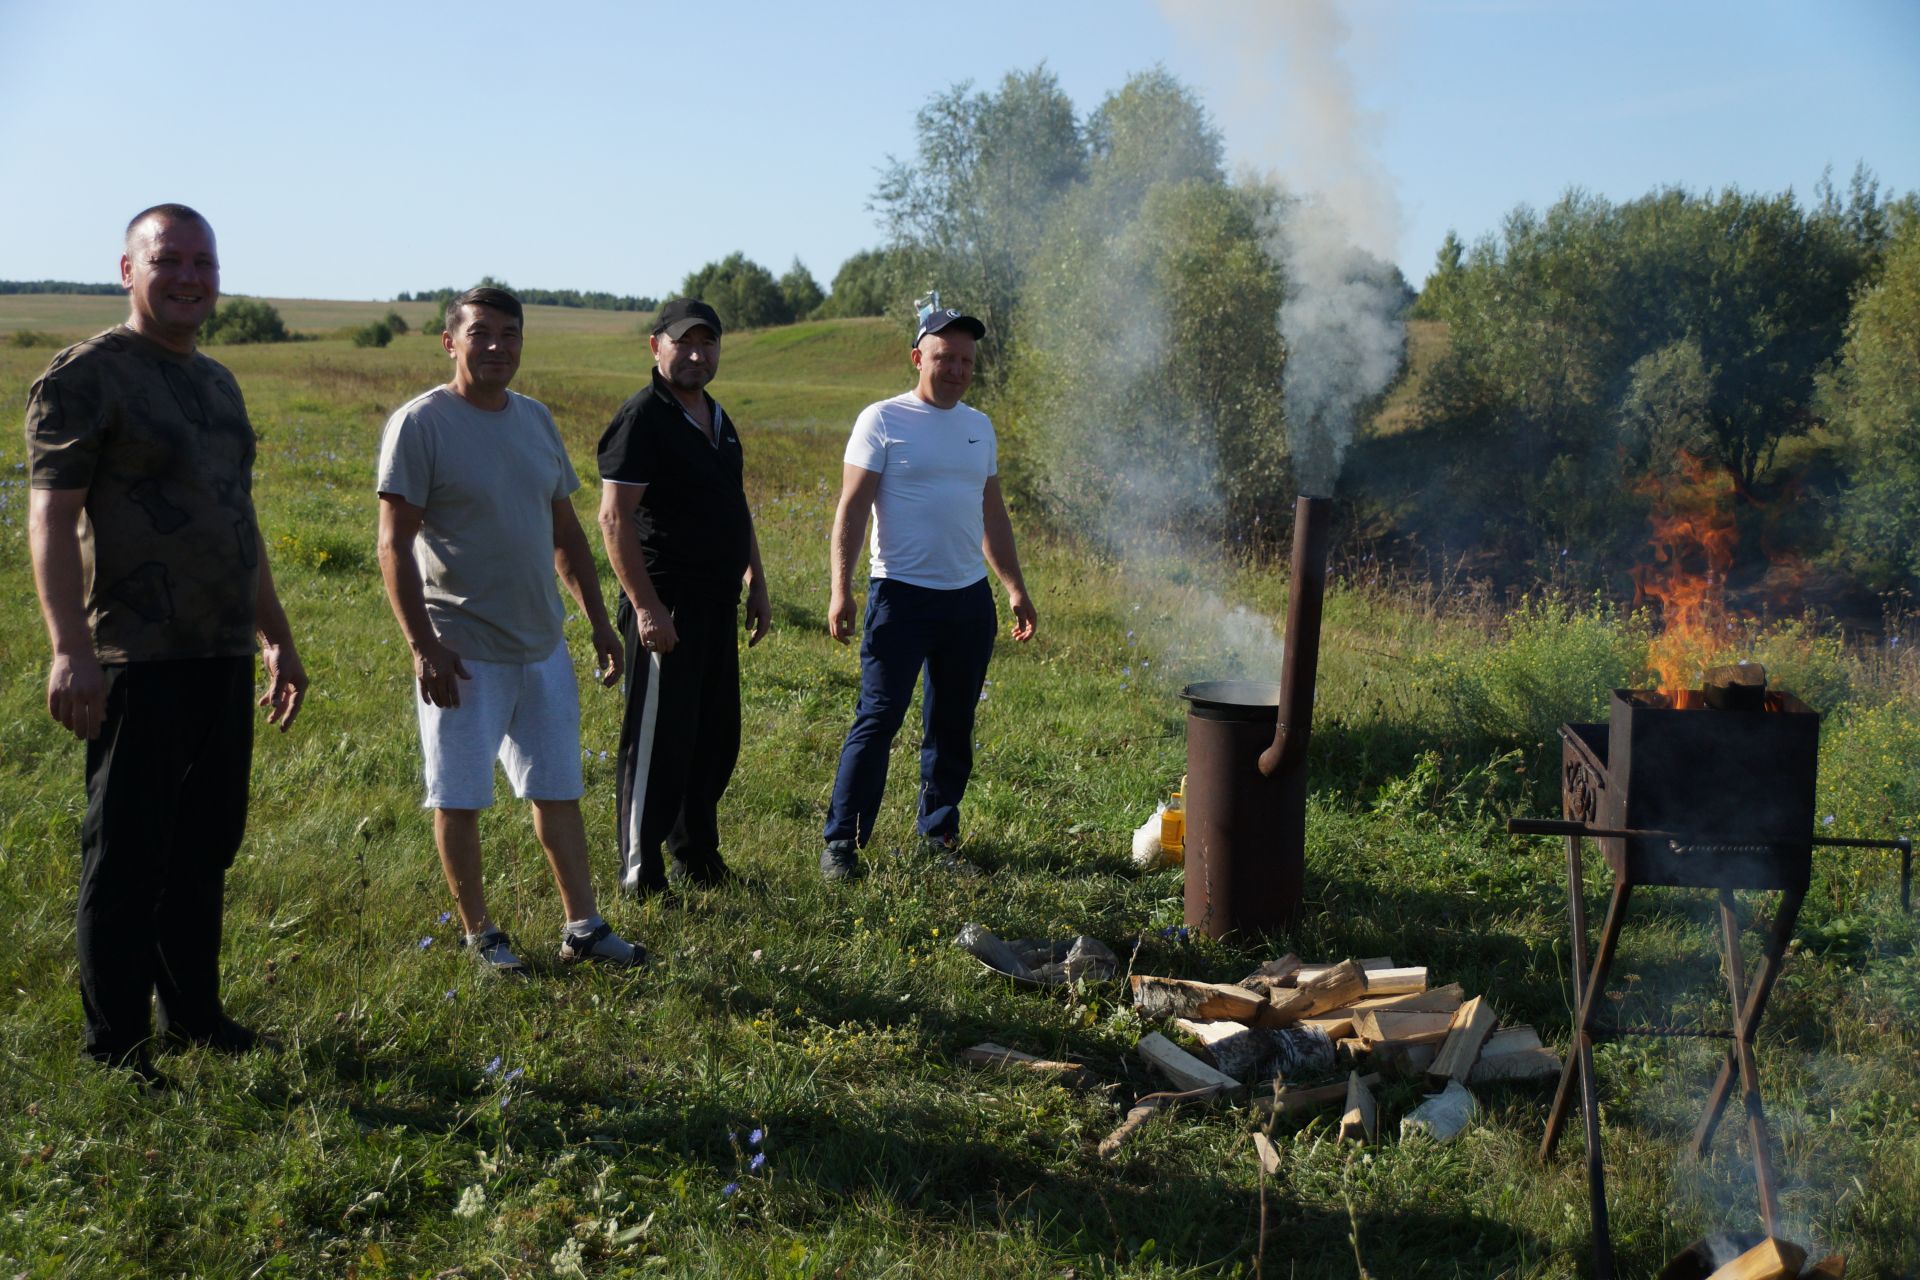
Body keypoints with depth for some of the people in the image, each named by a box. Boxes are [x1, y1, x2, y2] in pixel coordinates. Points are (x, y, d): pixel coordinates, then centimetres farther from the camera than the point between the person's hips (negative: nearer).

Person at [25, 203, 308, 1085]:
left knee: (207, 848, 14)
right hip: (138, 663, -7)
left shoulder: (217, 384, 17)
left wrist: (277, 638, 23)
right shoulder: (86, 376, -7)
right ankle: (115, 1045, 11)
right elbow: (51, 518, -14)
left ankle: (194, 1012, 27)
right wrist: (70, 649, -24)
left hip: (224, 658, 8)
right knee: (127, 858, 0)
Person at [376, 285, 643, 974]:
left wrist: (599, 621, 14)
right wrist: (422, 646, -20)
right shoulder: (420, 423, -10)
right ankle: (480, 933, 19)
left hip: (543, 644, 6)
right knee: (459, 799, 4)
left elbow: (566, 531, 16)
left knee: (559, 790, 12)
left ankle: (583, 926, 21)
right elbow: (394, 545, -14)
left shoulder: (537, 419, 9)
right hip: (462, 651, -6)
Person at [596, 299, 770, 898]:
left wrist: (756, 585, 21)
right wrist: (646, 606, -22)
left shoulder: (718, 420, 16)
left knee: (715, 738, 14)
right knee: (658, 742, -3)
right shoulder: (642, 419, -12)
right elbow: (614, 518, -18)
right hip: (666, 607, -9)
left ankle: (698, 859, 27)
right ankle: (640, 875, 6)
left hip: (717, 602, 9)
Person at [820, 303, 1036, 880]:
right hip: (902, 594, -6)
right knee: (878, 719, -7)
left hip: (970, 597, 6)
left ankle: (938, 838, 21)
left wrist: (1015, 588, 18)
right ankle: (841, 842, 1)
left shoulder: (979, 426, 13)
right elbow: (851, 508, -7)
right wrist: (841, 589, -15)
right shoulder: (883, 420, -4)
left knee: (952, 726, 11)